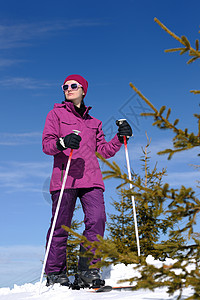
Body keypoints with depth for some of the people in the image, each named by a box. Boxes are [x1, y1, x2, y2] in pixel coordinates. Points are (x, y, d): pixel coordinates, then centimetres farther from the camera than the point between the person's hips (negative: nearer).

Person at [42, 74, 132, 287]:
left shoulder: (94, 122, 25)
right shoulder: (56, 114, 14)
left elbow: (104, 151, 19)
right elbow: (47, 144, 1)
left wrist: (120, 138, 4)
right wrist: (63, 143, -19)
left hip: (91, 178, 3)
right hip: (64, 176, -3)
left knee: (97, 219, -12)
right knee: (61, 225, -4)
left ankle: (87, 269, 0)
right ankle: (55, 273, 9)